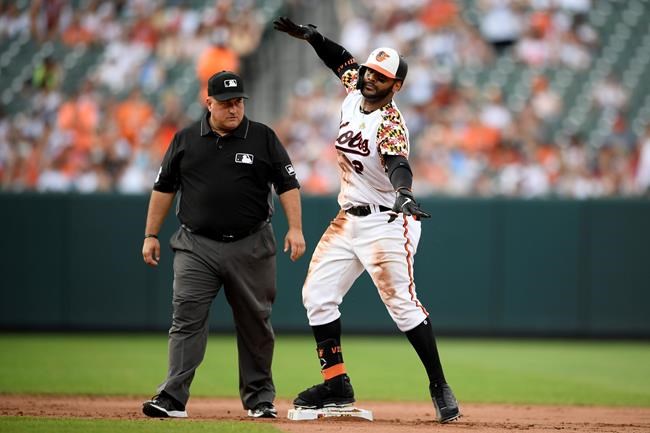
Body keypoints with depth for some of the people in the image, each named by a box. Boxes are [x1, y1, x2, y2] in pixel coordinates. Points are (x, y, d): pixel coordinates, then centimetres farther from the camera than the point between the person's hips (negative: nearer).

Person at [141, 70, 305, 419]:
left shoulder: (263, 138, 2)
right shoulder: (185, 140, 5)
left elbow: (287, 184, 1)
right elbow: (164, 188, 10)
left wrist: (295, 228, -10)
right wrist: (151, 235, 7)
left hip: (250, 247, 0)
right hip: (196, 247, 0)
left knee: (255, 323, 8)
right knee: (187, 320, -11)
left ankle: (259, 398, 20)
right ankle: (172, 398, -16)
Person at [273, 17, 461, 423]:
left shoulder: (390, 124, -19)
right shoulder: (354, 94, 5)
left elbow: (397, 164, -38)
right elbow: (342, 59, 26)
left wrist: (403, 195, -58)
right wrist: (308, 35, 16)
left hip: (385, 221, -9)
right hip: (349, 219, 9)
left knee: (401, 301, -14)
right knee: (318, 294, 4)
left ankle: (440, 386, -7)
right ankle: (336, 383, 9)